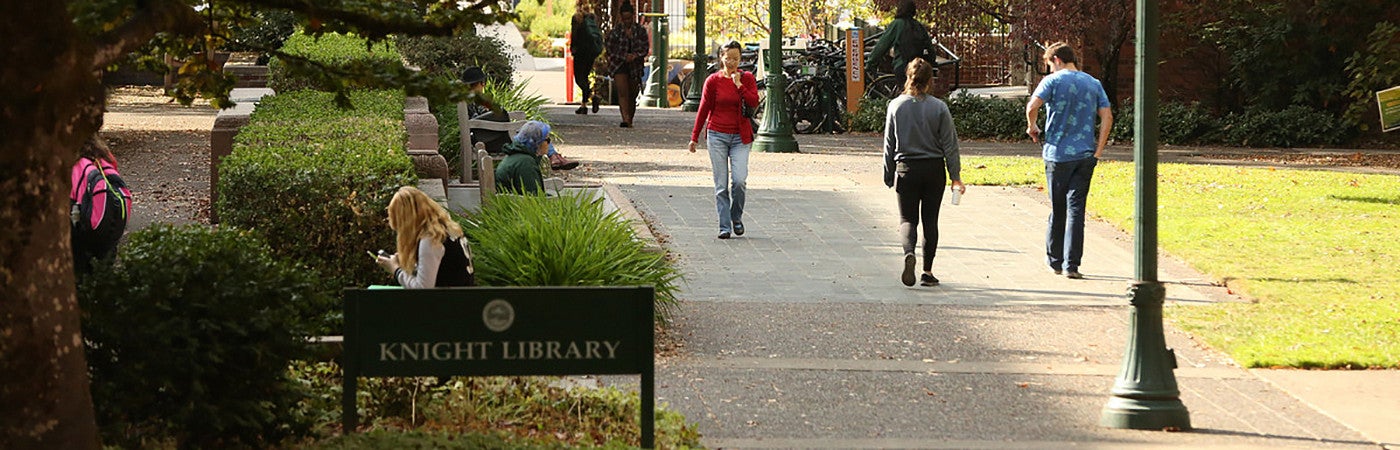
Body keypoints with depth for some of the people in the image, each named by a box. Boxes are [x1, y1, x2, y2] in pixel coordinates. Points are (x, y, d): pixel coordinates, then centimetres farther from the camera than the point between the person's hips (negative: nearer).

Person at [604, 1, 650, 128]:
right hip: (619, 64, -2)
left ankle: (630, 121, 20)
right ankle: (625, 119, -28)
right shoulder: (615, 31, 2)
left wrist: (635, 55, -16)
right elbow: (610, 49, 0)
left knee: (632, 95, 7)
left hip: (635, 66, 2)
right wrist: (625, 57, -12)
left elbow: (646, 48, 2)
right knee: (622, 92, -18)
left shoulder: (640, 30, 5)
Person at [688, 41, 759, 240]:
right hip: (717, 135, 0)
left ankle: (737, 217, 11)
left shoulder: (747, 78, 4)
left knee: (739, 180, -13)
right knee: (721, 184, -2)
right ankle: (724, 226, 4)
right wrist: (694, 137, 8)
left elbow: (754, 102, -10)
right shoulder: (713, 80, 2)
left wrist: (739, 84, -14)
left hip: (740, 137, 0)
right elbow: (704, 109, 7)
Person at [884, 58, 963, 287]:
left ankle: (909, 253, -25)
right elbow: (950, 144, -3)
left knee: (908, 219, 6)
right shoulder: (939, 107, -6)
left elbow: (889, 145, 1)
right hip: (934, 169, 0)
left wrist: (889, 176, 9)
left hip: (906, 168, 0)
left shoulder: (896, 106, -3)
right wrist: (956, 177, 2)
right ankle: (927, 272, 10)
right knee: (930, 219, 10)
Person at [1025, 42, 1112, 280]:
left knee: (1057, 208, 9)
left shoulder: (1053, 81, -4)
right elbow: (1107, 117, 3)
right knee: (1076, 208, 1)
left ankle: (1055, 260, 19)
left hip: (1058, 154, -3)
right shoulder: (1093, 83, 9)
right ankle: (1071, 264, -6)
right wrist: (1098, 151, 3)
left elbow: (1032, 106, -18)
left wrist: (1032, 127, 1)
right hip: (1085, 154, 3)